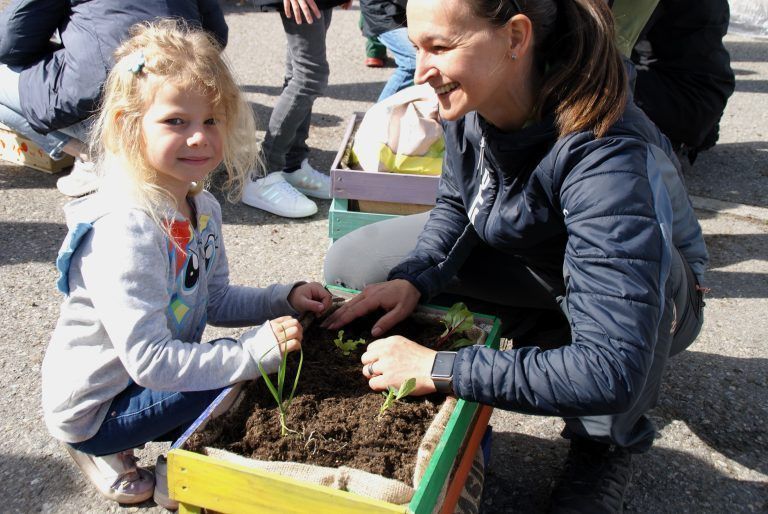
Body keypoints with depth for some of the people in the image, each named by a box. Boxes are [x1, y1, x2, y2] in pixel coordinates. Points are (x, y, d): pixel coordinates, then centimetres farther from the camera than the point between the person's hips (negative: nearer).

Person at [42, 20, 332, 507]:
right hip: (95, 408, -8)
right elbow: (149, 361, -33)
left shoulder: (202, 207, -3)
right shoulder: (124, 232, -31)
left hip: (164, 372, 8)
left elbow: (216, 300, 9)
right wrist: (257, 349, -33)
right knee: (253, 378, -20)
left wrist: (284, 298, -5)